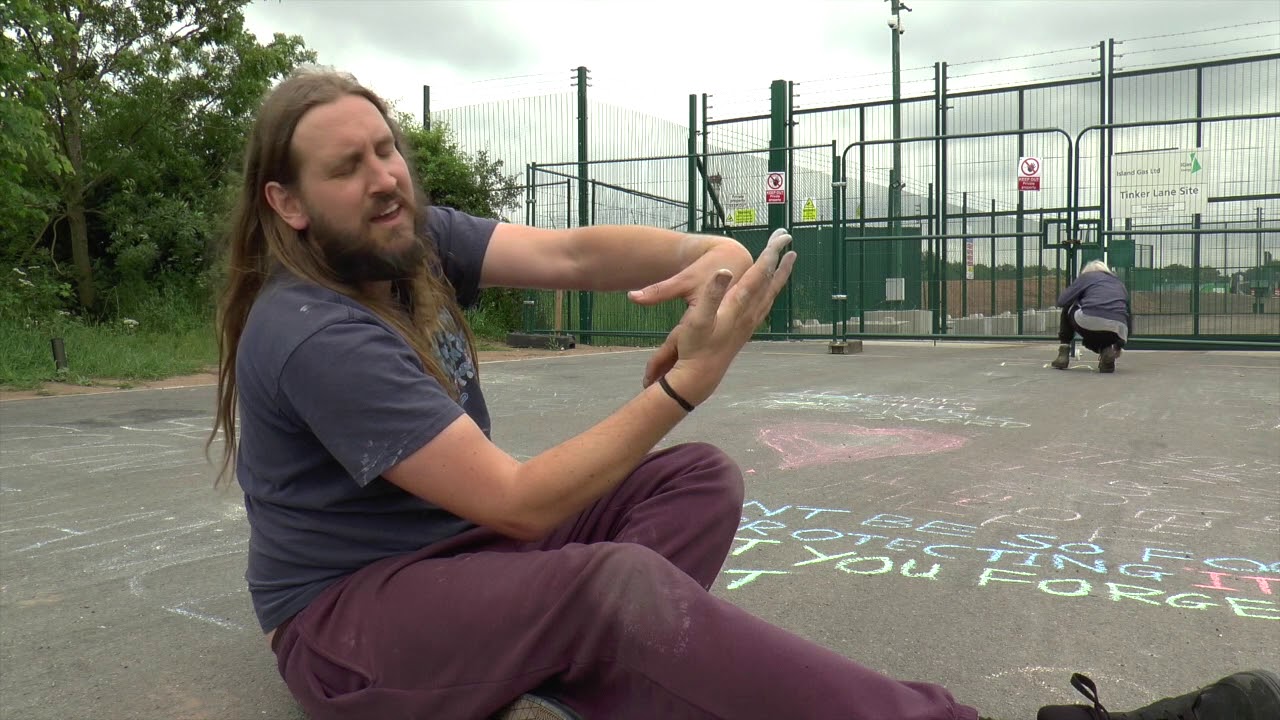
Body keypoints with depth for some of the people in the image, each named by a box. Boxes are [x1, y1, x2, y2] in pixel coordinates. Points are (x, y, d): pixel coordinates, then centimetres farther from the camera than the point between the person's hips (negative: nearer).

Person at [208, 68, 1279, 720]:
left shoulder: (414, 239, -1)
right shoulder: (314, 336, -23)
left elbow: (567, 253, -14)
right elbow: (517, 501, -26)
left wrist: (710, 252, -35)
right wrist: (686, 383, -28)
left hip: (458, 547, 8)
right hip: (350, 619, -7)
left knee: (699, 482, -10)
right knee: (618, 582, -36)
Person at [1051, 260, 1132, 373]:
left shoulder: (1085, 276, 22)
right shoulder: (1119, 283, 32)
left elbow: (1062, 301, 12)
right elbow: (1129, 318, 31)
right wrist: (1119, 346, 42)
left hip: (1088, 322, -3)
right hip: (1117, 329, 3)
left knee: (1067, 310, 32)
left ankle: (1063, 354, 19)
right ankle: (1106, 350, 4)